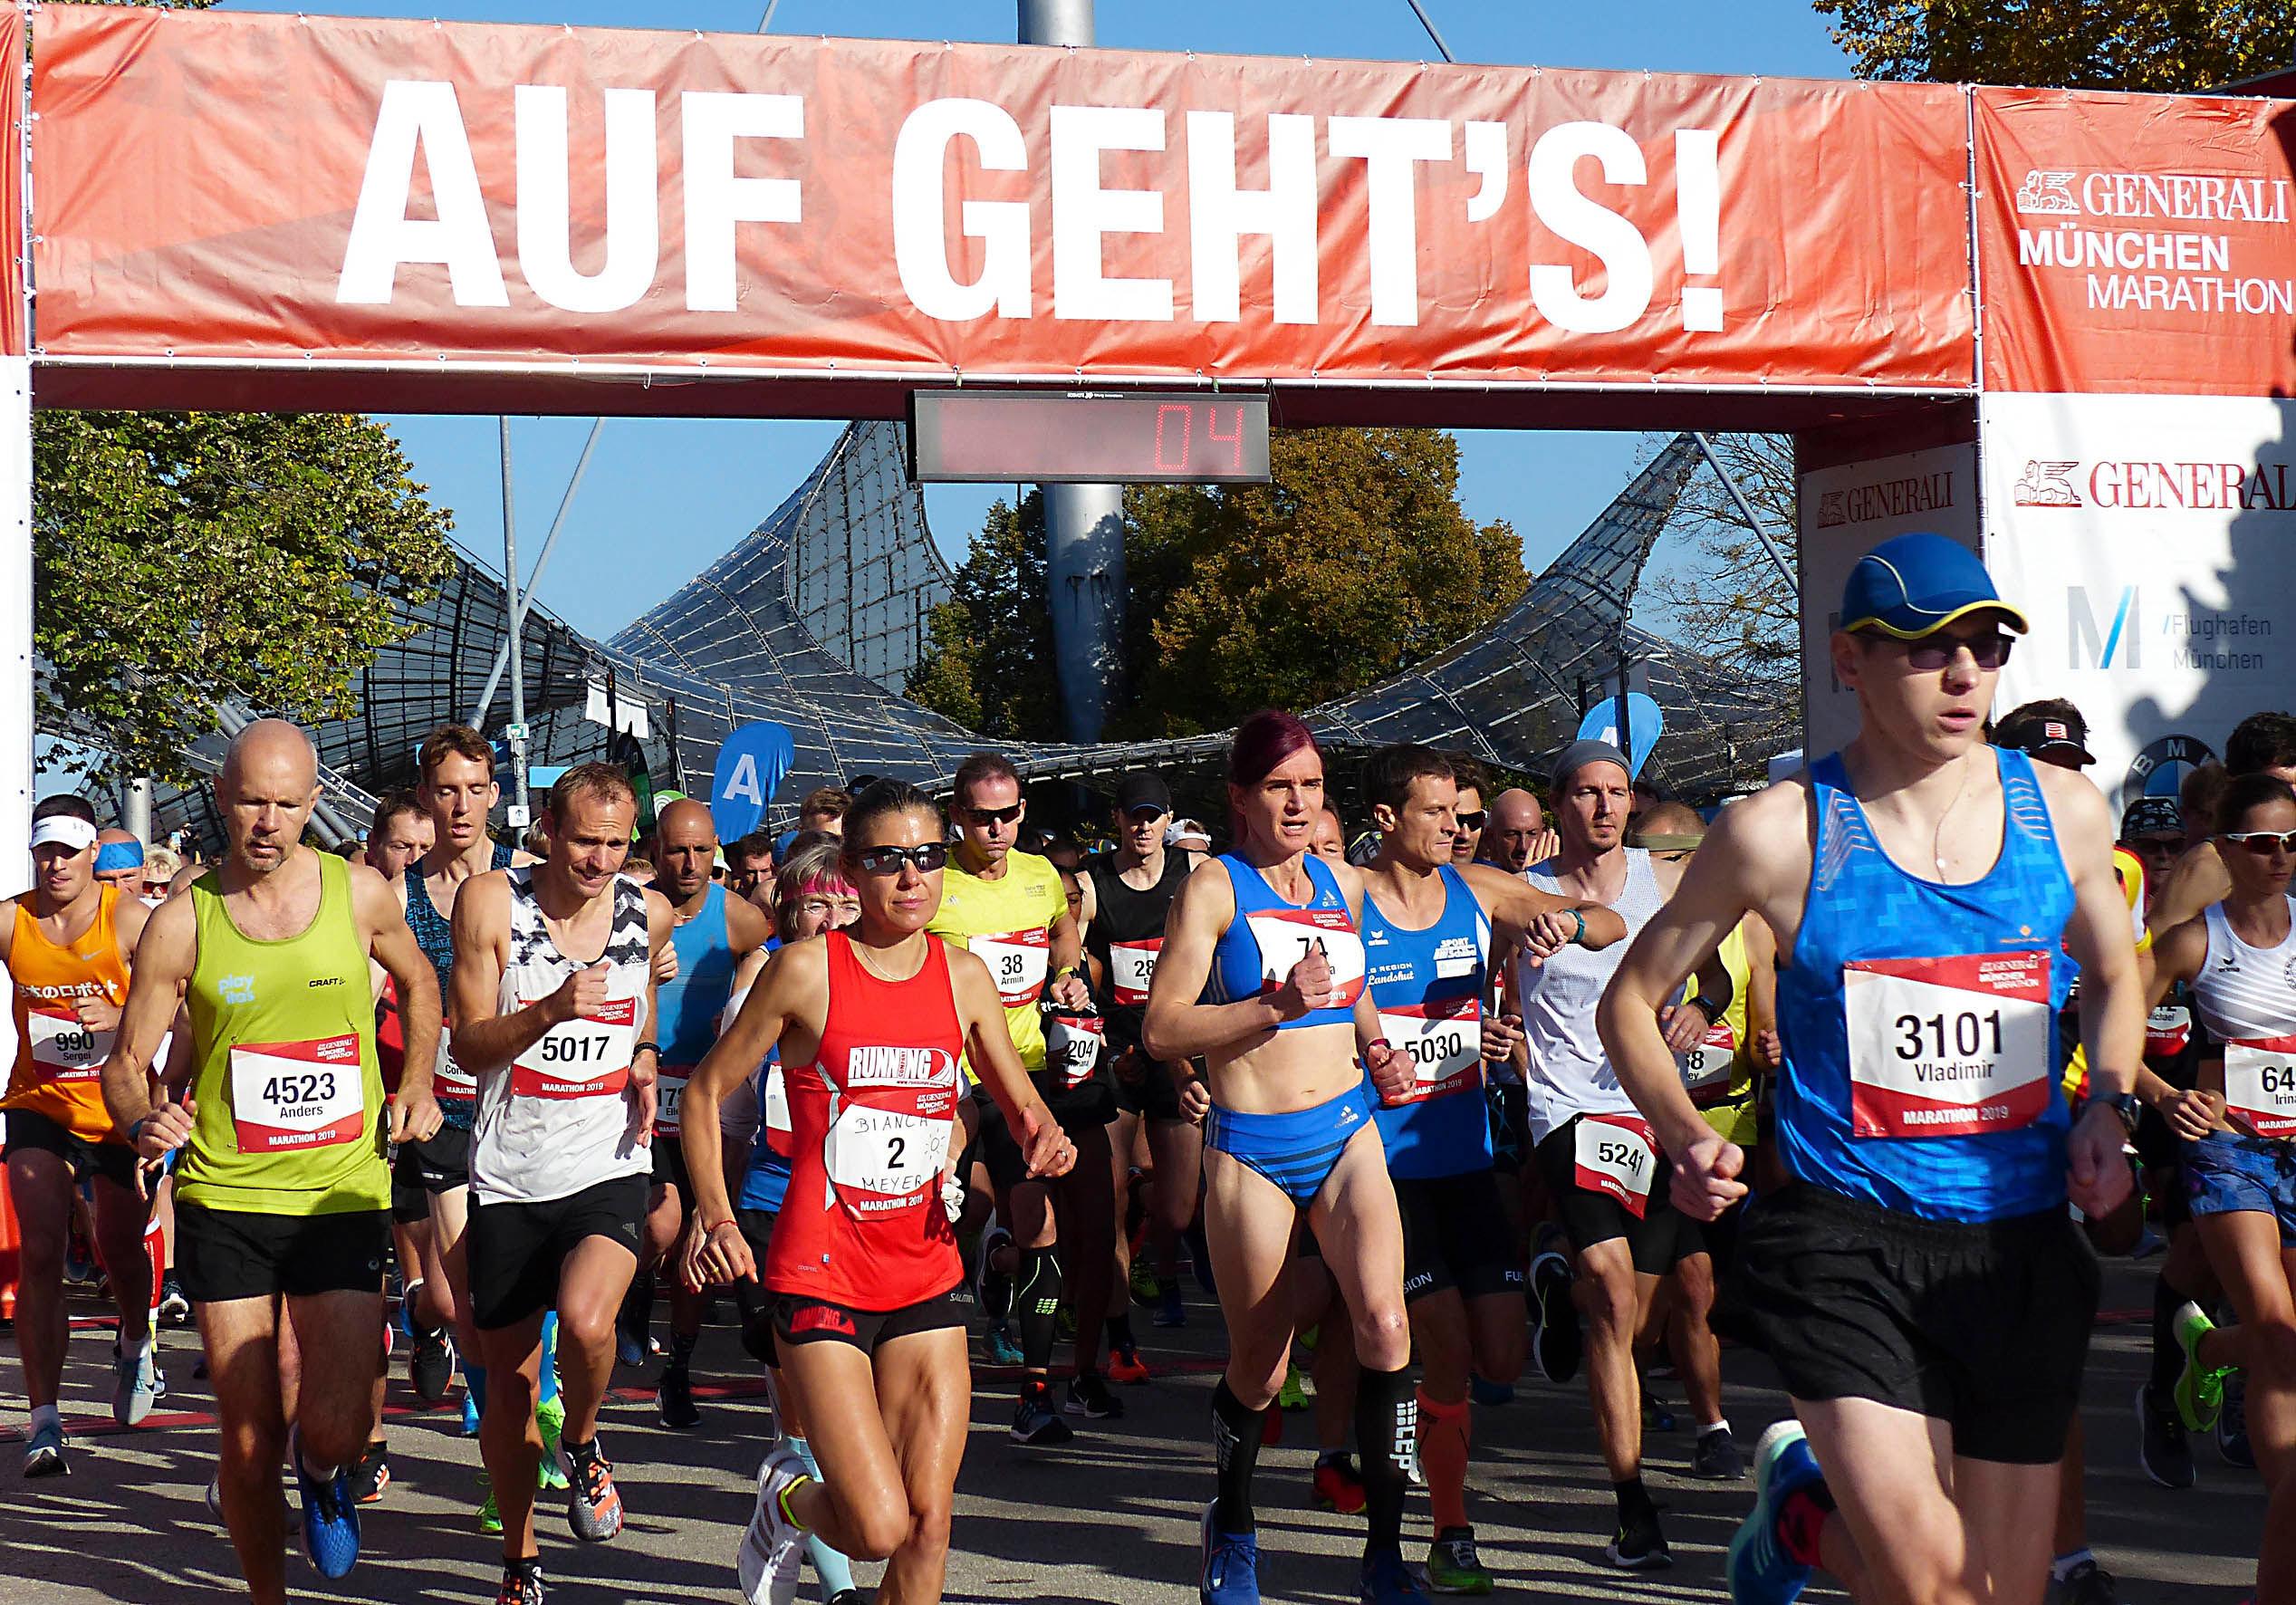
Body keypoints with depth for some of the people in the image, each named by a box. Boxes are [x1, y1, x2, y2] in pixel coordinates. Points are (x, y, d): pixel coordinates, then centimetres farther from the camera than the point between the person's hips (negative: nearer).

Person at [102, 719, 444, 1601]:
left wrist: (415, 1085, 6)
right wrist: (144, 1123, -20)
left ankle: (321, 1471, 28)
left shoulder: (359, 893, 0)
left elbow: (418, 984, 20)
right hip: (223, 1199, 0)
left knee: (335, 1431, -9)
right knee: (248, 1439, 2)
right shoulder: (182, 922, -4)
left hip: (344, 1197, 0)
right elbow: (126, 1062, 1)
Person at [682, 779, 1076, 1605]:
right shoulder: (806, 970, -7)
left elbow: (1021, 1101, 16)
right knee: (878, 1527, -10)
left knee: (928, 1522, 0)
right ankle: (788, 1496, 24)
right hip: (820, 1276, -4)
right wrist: (717, 1215, -11)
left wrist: (1044, 1137, -7)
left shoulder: (964, 975, 6)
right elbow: (708, 1089, 1)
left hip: (926, 1273, 4)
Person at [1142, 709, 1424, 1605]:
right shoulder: (1214, 886, -5)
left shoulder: (1342, 884, 11)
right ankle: (1231, 1528, 35)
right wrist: (1279, 1006, -21)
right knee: (1259, 1370, 7)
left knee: (1383, 1323, -19)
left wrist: (1378, 1050, 12)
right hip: (1251, 1149, -3)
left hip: (1348, 1133, 3)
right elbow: (1161, 1029, -12)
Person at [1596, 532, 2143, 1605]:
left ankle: (1815, 1515, 38)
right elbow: (1631, 1001, 5)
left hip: (2022, 1247, 4)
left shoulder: (2063, 812, 4)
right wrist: (1685, 1140, -11)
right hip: (1846, 1244, -4)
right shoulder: (1779, 833, -7)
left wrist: (2108, 1109, 4)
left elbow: (2114, 976, 23)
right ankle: (1797, 1502, 19)